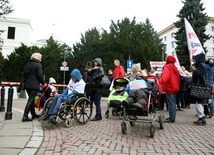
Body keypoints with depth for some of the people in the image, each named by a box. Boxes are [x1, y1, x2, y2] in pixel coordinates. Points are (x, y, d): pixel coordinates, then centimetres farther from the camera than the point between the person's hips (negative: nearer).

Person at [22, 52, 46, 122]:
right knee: (31, 100, -6)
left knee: (31, 99, 17)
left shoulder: (27, 64, 15)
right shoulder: (38, 65, -7)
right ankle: (25, 116, -10)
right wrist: (43, 83, -1)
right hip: (34, 85, -8)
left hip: (27, 85, 8)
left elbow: (25, 74, 17)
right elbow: (39, 75, -12)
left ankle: (33, 114, 25)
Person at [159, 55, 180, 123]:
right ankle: (172, 117, 23)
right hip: (175, 88, 9)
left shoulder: (167, 67, -13)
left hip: (169, 88, -9)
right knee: (173, 103, 14)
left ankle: (171, 118, -2)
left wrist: (160, 82, -27)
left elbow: (164, 77, -29)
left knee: (171, 103, -6)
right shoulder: (174, 67, 15)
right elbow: (178, 77, 21)